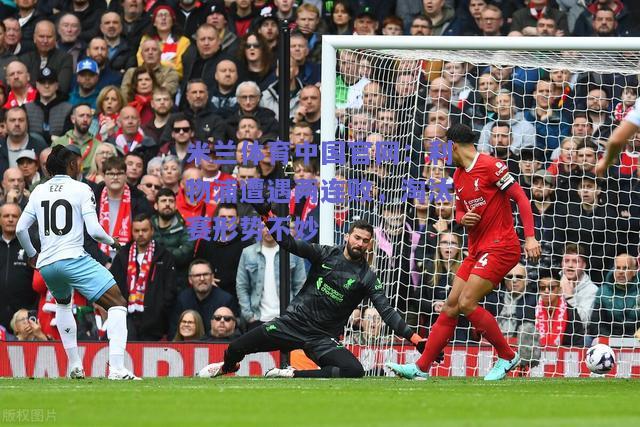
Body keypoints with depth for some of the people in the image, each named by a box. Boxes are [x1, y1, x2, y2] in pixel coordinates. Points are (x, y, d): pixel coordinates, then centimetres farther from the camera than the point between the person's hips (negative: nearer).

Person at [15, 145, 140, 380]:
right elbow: (93, 230, -8)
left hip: (46, 264, 6)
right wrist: (112, 242, 12)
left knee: (63, 304, 36)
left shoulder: (38, 191, 13)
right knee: (118, 305, -5)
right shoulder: (81, 189, -1)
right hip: (74, 259, -6)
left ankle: (75, 366, 29)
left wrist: (32, 254, 29)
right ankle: (116, 368, -22)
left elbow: (20, 228, 13)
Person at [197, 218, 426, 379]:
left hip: (323, 338, 0)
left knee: (355, 371, -28)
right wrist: (266, 215, -20)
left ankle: (292, 375, -14)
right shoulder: (326, 254, 1)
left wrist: (414, 338, -20)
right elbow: (290, 244, -6)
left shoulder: (367, 278, -2)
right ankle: (227, 367, 32)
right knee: (235, 349, -8)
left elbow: (387, 312, -7)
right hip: (293, 322, 0)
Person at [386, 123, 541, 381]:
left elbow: (521, 197, -12)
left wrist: (530, 237, -19)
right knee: (451, 306, 5)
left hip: (500, 247, -9)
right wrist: (462, 218, -1)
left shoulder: (490, 166, -12)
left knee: (467, 302, -17)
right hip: (477, 250, 9)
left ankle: (507, 357, -2)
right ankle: (421, 367, 6)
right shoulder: (459, 176, 14)